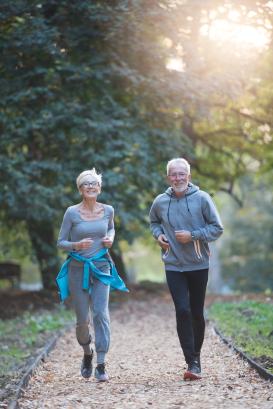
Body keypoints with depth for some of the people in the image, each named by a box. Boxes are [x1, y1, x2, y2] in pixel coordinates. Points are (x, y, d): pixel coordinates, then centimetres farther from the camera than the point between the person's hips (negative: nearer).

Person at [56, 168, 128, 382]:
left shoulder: (108, 210, 2)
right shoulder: (72, 213, -6)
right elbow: (61, 242, 0)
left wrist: (110, 238, 2)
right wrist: (77, 245, -19)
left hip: (101, 267, 1)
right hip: (78, 268, -1)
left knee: (101, 314, -13)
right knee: (82, 319, 2)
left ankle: (101, 365, -11)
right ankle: (87, 353, 32)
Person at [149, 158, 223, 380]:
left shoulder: (202, 198, -8)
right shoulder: (160, 202, 0)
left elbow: (217, 228, -4)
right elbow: (154, 222, 22)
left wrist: (192, 235, -15)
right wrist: (158, 234, 1)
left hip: (199, 264, 0)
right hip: (174, 266, 1)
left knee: (197, 313, 10)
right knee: (182, 311, -12)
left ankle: (196, 355, 30)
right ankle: (192, 362, -9)